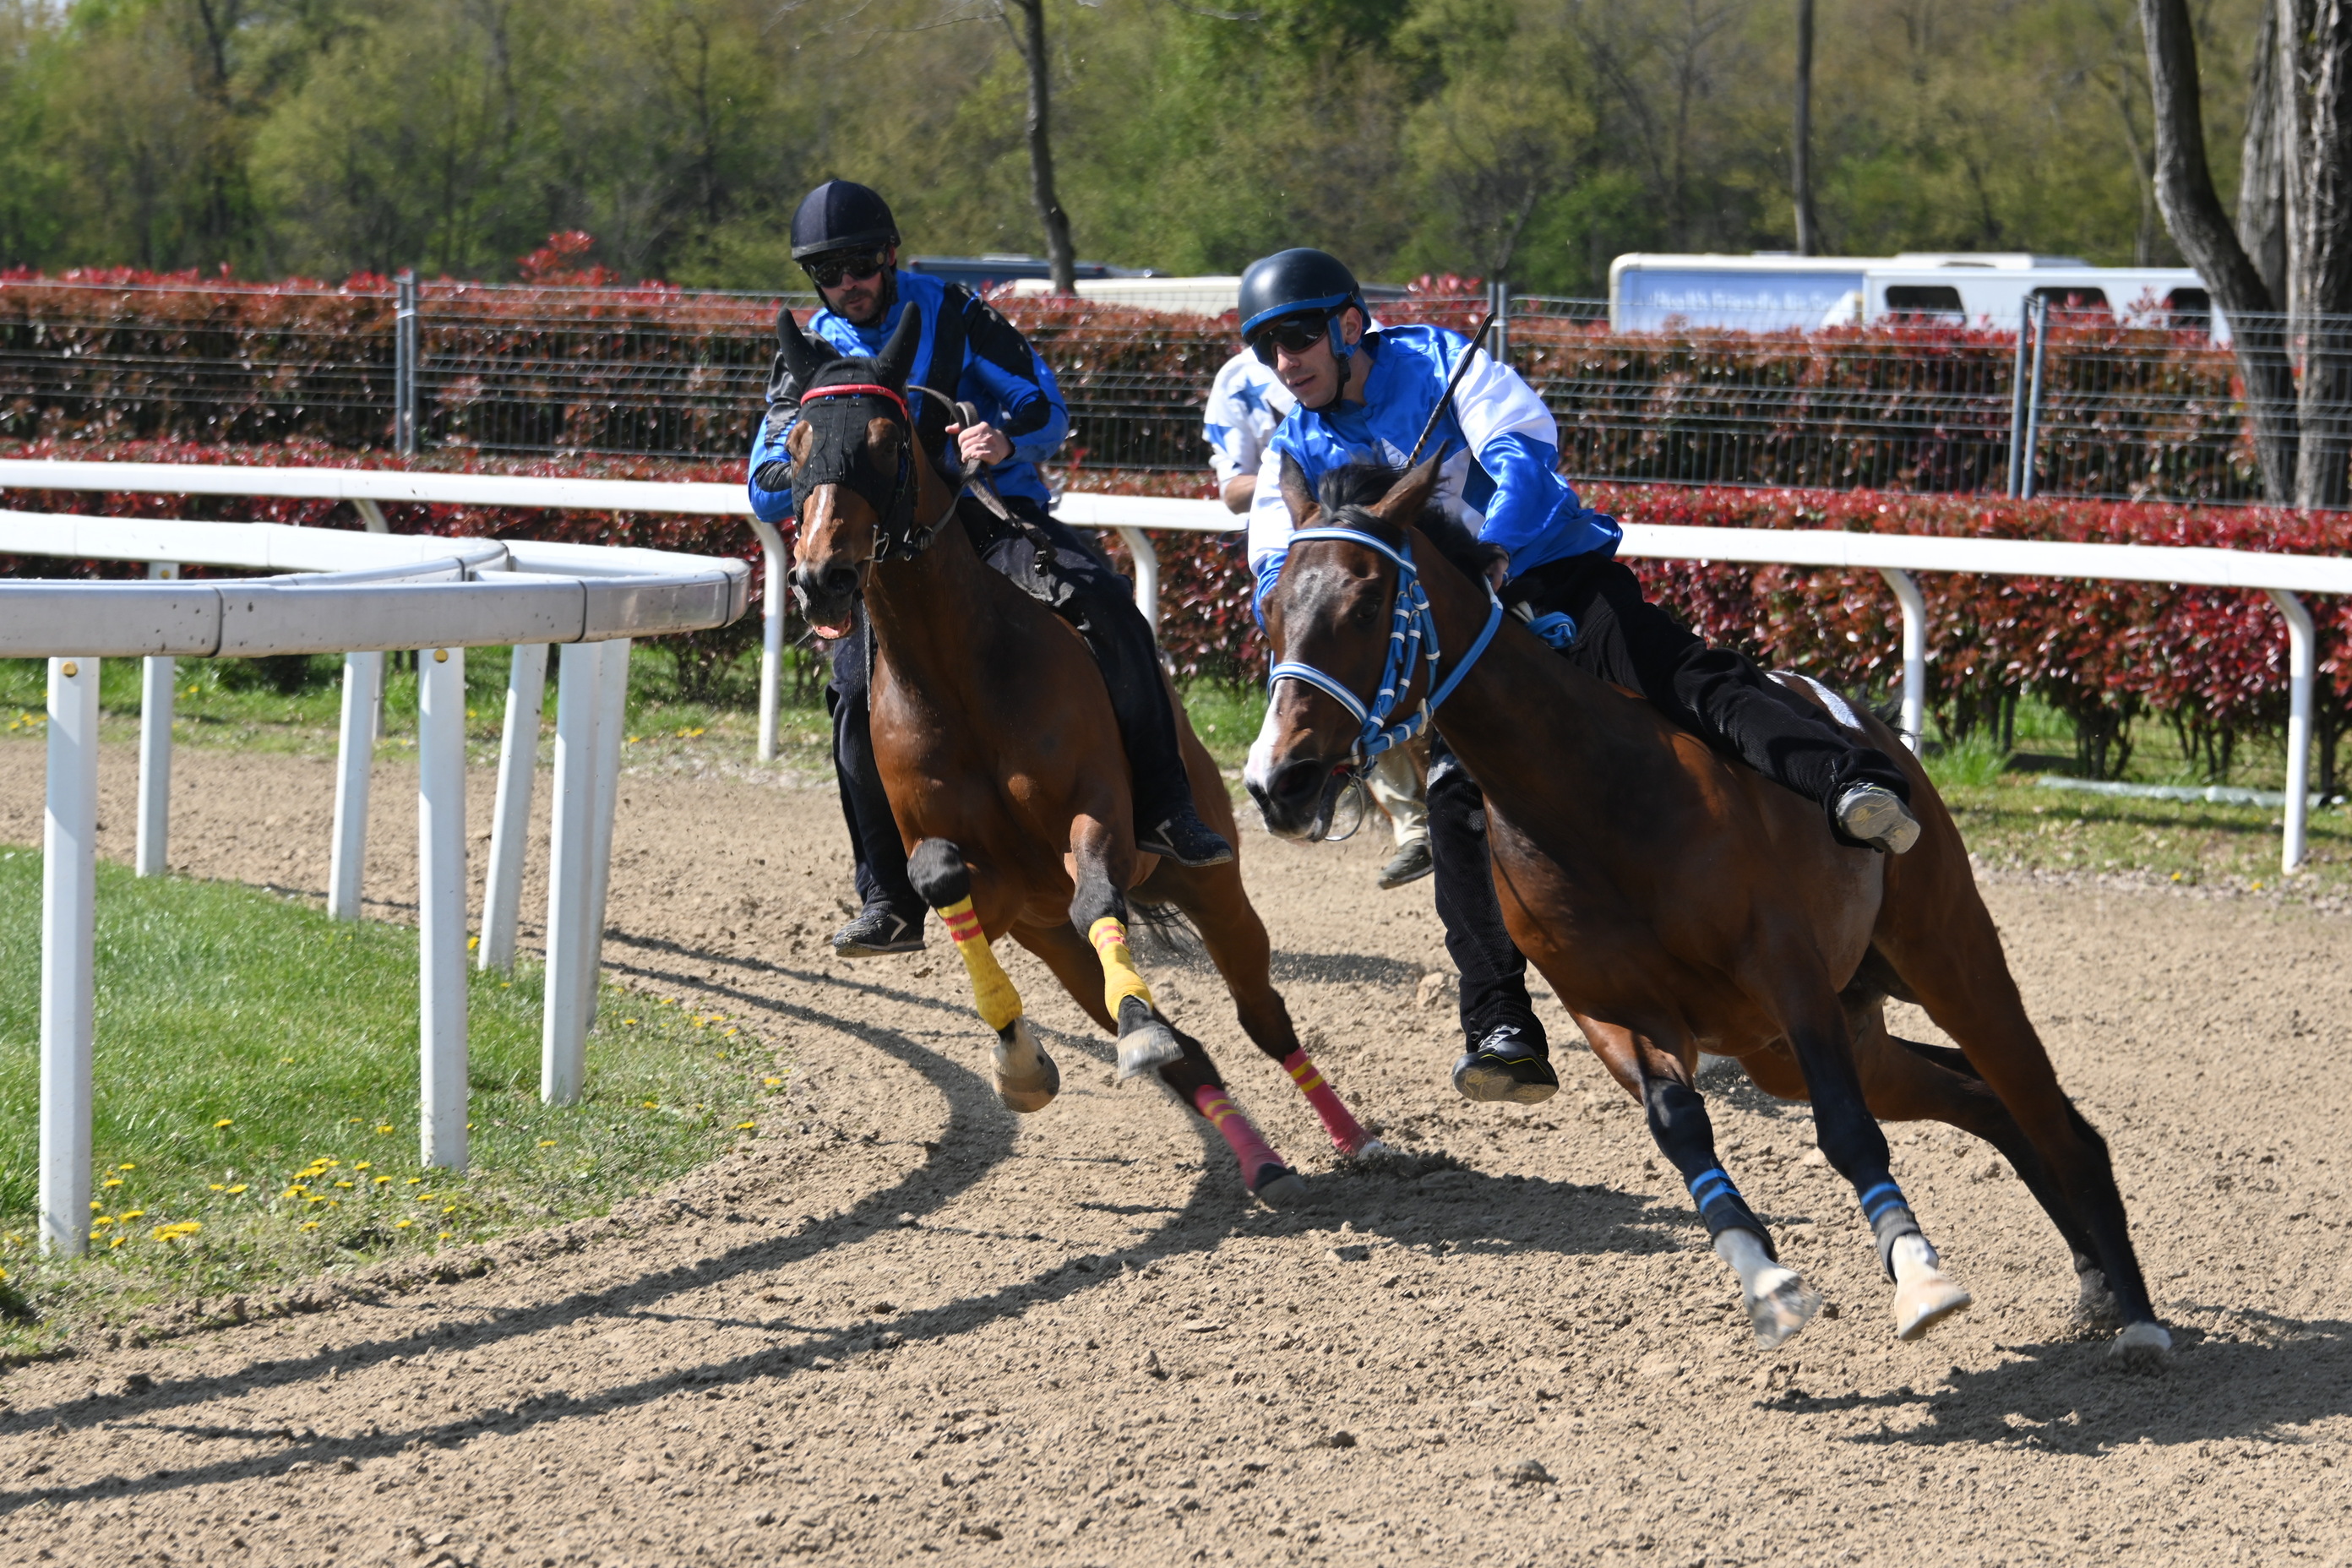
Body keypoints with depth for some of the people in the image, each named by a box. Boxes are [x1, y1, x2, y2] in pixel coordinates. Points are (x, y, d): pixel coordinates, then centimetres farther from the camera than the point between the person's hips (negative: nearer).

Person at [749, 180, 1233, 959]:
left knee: (1105, 601, -29)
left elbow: (1046, 406, 1)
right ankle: (890, 901, -8)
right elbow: (767, 494, 8)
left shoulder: (951, 313, 2)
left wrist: (1005, 441, -23)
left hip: (994, 513, -2)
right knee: (860, 696, -21)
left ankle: (1162, 810, -22)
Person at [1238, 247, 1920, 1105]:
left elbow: (1526, 452, -16)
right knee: (1458, 799, -18)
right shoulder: (1295, 452, 8)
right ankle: (1503, 1028, -20)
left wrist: (1490, 550, -36)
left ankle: (1851, 784, -47)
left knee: (1689, 678, -26)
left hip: (1550, 578, -3)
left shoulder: (1437, 360, -2)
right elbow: (1277, 575, -3)